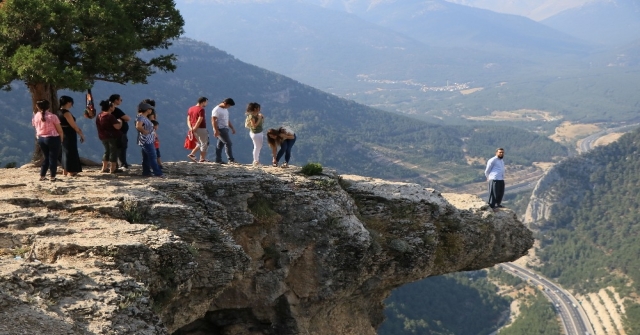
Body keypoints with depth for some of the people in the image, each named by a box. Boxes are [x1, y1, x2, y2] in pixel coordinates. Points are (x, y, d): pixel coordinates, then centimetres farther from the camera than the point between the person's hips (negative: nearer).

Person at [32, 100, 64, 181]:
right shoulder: (52, 116, -13)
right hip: (52, 138, -5)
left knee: (46, 157, 18)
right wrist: (61, 139, 8)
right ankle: (52, 177, 4)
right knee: (53, 158, 4)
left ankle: (42, 176, 16)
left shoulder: (36, 116, 0)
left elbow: (35, 126, 14)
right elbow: (60, 130, -9)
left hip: (40, 139, 5)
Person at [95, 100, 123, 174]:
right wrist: (120, 121, -2)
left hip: (102, 136, 8)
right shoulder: (110, 117, -19)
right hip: (112, 136, -8)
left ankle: (104, 168, 18)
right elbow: (118, 127, -24)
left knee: (107, 151, 19)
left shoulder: (99, 116, 7)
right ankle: (112, 169, -1)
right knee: (113, 152, 0)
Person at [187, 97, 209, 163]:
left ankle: (192, 154, 8)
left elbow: (188, 119, 7)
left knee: (200, 144, 21)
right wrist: (195, 128, -15)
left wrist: (190, 128, -3)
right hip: (201, 129, -8)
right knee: (204, 144, 3)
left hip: (194, 130, 8)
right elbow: (199, 121, -20)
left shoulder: (190, 109, 12)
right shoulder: (201, 109, -14)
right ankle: (202, 159, 5)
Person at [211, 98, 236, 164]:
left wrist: (232, 128, 20)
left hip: (225, 129, 9)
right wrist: (216, 130, -24)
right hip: (220, 129, -9)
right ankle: (231, 159, -12)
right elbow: (213, 120, -17)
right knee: (228, 143, -13)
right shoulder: (217, 110, -11)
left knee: (220, 145, 8)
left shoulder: (225, 109, 18)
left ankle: (218, 160, 10)